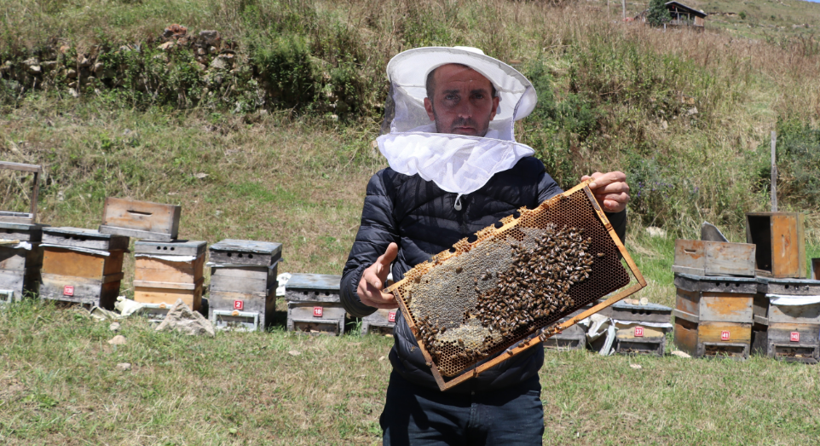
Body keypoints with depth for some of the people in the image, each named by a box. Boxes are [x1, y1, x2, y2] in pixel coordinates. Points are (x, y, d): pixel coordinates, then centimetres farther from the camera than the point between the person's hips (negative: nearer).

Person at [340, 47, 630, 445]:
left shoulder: (527, 177, 2)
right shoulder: (393, 182, 1)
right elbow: (352, 291, 0)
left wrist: (610, 213, -22)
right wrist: (365, 288, -23)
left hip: (512, 397, 1)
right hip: (421, 397, 0)